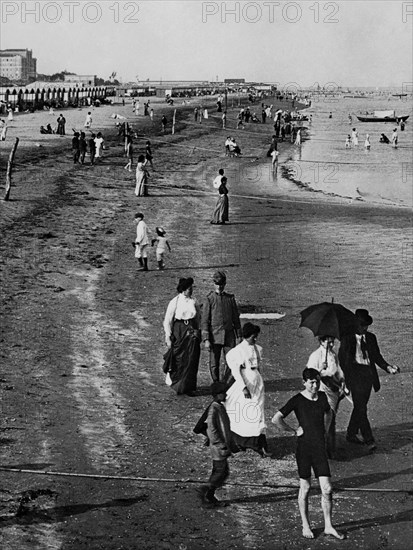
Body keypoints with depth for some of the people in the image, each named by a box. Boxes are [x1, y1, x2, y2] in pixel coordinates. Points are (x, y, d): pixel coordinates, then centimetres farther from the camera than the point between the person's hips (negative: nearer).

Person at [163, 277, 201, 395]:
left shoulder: (193, 302, 5)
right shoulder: (174, 302, -7)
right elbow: (167, 321, -5)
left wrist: (197, 332, 13)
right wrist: (168, 337, -9)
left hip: (192, 333, 3)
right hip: (178, 331, -3)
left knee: (191, 361, -1)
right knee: (178, 360, 3)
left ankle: (188, 387, 9)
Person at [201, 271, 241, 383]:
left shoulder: (230, 298, 7)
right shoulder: (209, 299, -2)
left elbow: (236, 318, 14)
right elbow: (204, 321, -5)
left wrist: (238, 336, 11)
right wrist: (206, 340, -11)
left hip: (229, 336, 2)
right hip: (215, 336, -2)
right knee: (214, 364, 2)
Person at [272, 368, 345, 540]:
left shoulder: (322, 397, 6)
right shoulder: (297, 400, -9)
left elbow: (328, 413, 29)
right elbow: (276, 419, -16)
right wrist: (293, 431, -10)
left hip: (320, 448, 4)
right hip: (304, 447, -4)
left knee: (327, 489, 0)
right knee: (305, 487, 7)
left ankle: (328, 526, 12)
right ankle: (305, 526, 20)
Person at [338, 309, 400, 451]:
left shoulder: (371, 338, 12)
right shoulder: (347, 338, -3)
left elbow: (377, 356, 15)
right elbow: (341, 357, -4)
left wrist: (387, 367, -2)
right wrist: (345, 376, -14)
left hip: (368, 374, 6)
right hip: (355, 374, -6)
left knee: (360, 406, 13)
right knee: (361, 408, -8)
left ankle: (351, 434, 28)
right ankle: (369, 440, -10)